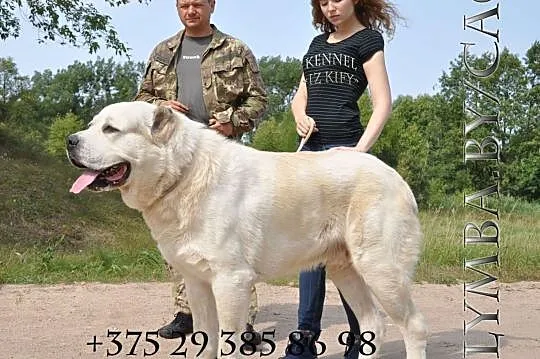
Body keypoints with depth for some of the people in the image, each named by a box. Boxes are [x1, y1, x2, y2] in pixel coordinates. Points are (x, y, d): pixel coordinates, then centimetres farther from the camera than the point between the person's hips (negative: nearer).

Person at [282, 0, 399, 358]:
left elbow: (383, 103, -5)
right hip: (311, 149, 7)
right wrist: (300, 116, 1)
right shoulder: (318, 42, 21)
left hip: (341, 150, -6)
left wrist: (360, 150, -17)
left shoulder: (368, 38, 2)